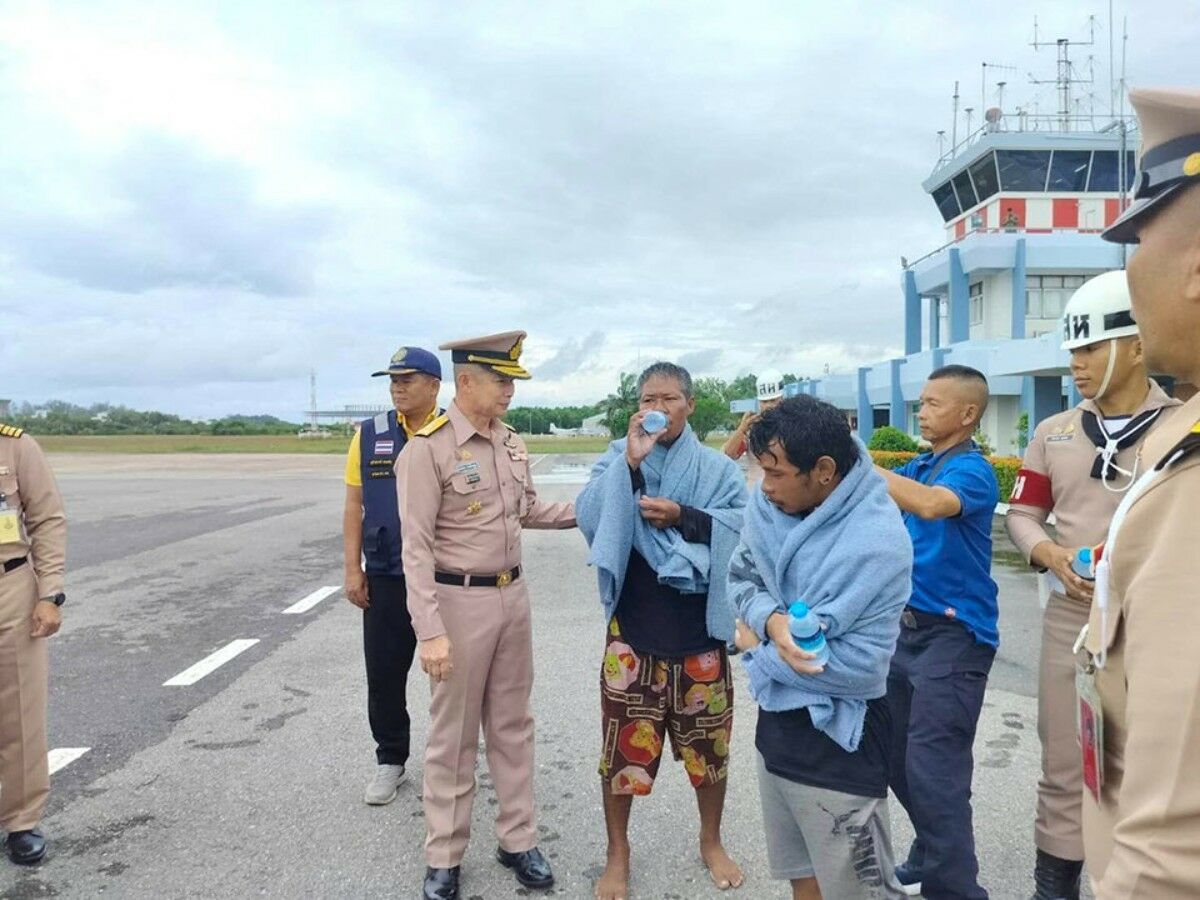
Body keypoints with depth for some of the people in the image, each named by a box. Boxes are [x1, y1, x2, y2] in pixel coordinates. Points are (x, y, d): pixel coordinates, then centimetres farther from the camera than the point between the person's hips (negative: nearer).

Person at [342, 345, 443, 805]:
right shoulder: (369, 435, 2)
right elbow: (354, 506, 4)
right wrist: (352, 570, -1)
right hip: (385, 578, 2)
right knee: (384, 673, 10)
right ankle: (390, 759, 29)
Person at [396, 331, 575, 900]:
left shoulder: (511, 443, 6)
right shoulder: (427, 448, -16)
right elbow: (417, 547, -18)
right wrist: (430, 631, -22)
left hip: (513, 596, 6)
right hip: (460, 601, -6)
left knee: (513, 725, 16)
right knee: (453, 735, 8)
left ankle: (518, 841, 32)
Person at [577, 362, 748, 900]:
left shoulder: (718, 468, 3)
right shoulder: (618, 461, 3)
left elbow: (746, 527, -10)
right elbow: (590, 518, -13)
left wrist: (683, 518, -20)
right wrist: (631, 462, -21)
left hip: (700, 632, 1)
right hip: (633, 631, 0)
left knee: (707, 743, 14)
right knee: (624, 745, 7)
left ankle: (711, 843, 38)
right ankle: (617, 853, 28)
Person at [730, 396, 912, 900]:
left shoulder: (878, 544, -27)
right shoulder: (770, 504, -7)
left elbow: (860, 663, -27)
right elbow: (740, 576, 3)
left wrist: (760, 650, -14)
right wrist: (771, 619, -21)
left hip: (838, 741, -7)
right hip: (778, 719, 7)